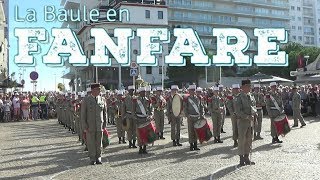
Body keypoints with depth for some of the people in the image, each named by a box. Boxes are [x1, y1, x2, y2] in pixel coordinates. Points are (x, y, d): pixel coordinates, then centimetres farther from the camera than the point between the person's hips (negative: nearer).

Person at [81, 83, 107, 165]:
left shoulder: (102, 100, 4)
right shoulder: (86, 101, -3)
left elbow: (105, 113, 9)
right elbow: (83, 115, -2)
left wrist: (104, 125, 5)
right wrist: (85, 127, -7)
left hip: (99, 126, 2)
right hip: (90, 126, -2)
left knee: (99, 143, 7)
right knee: (91, 143, 4)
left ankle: (98, 158, 19)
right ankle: (92, 159, 16)